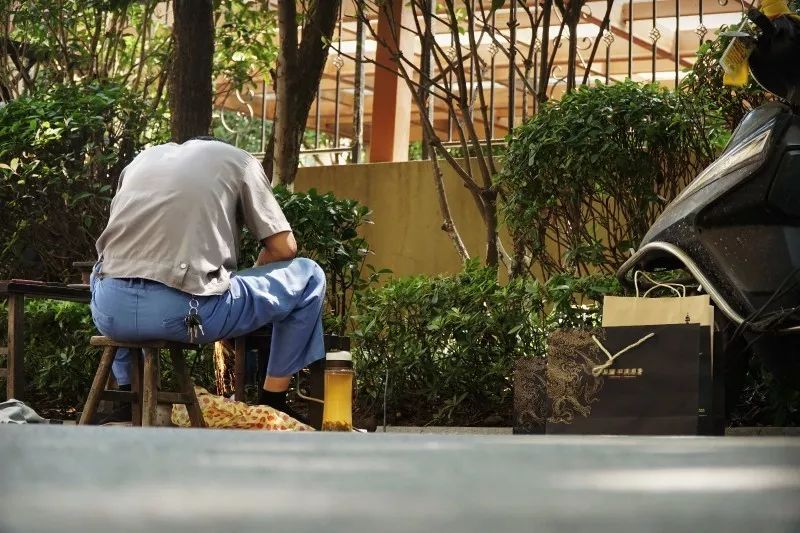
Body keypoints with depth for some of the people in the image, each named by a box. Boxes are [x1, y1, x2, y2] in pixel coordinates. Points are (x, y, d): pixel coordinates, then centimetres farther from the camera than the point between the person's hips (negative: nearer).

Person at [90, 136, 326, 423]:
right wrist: (251, 274, 34)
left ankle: (127, 393, 31)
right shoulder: (240, 161, 16)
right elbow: (284, 248, 13)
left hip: (111, 312, 5)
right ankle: (274, 405, 22)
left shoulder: (143, 158, 27)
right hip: (187, 311, -4)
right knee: (309, 276, 20)